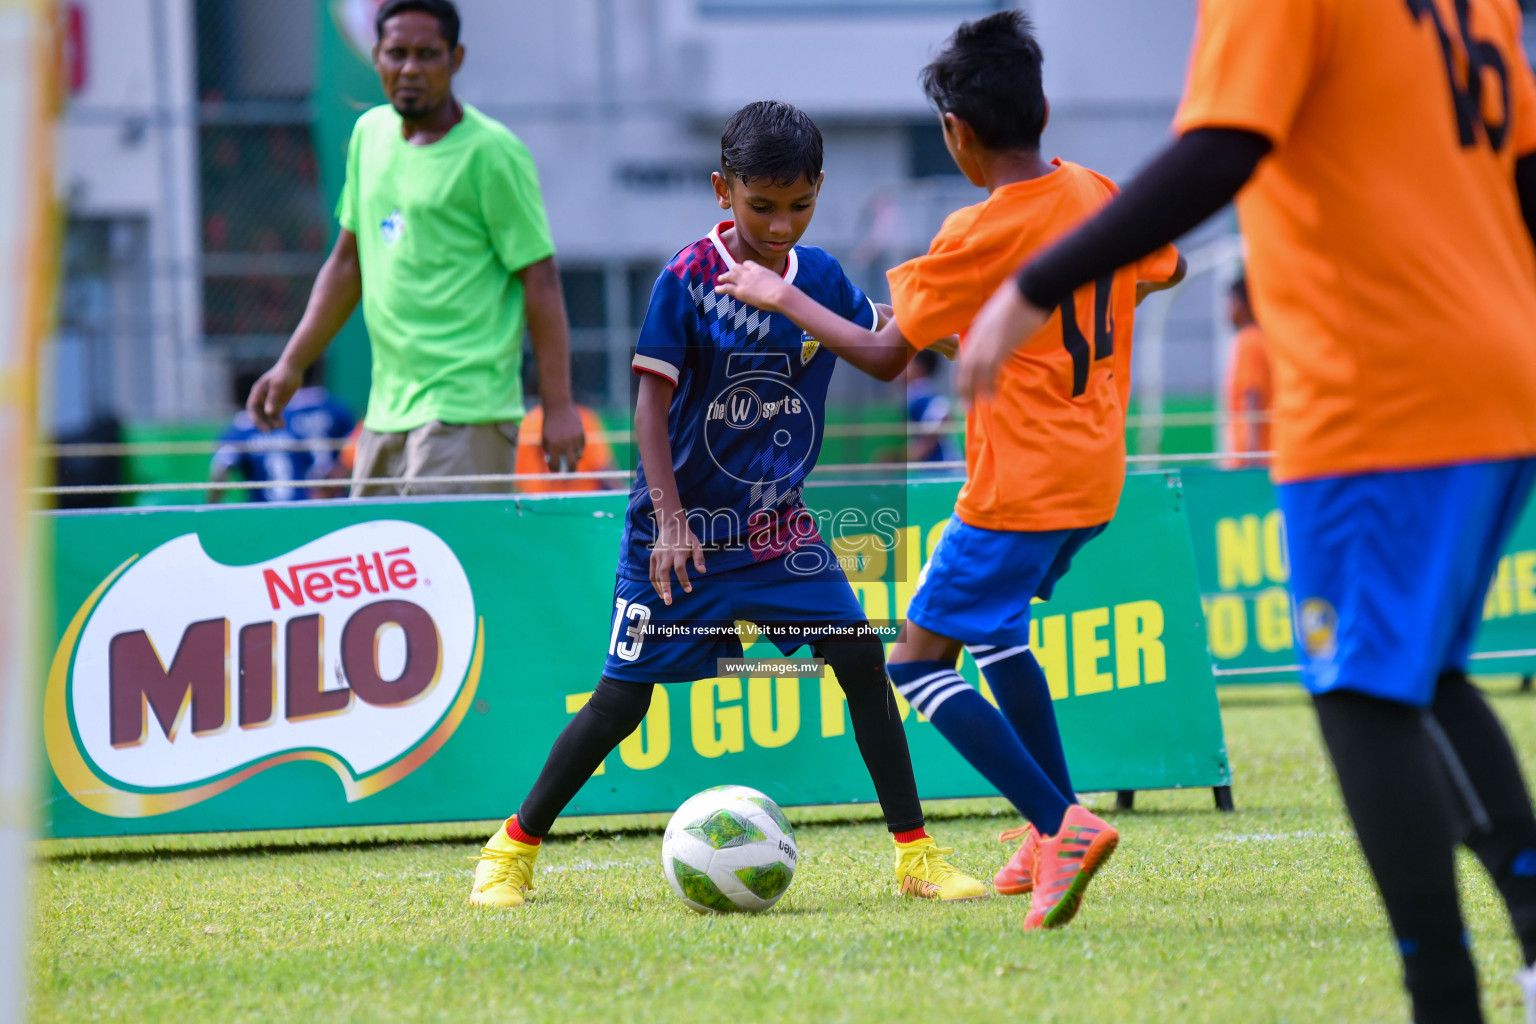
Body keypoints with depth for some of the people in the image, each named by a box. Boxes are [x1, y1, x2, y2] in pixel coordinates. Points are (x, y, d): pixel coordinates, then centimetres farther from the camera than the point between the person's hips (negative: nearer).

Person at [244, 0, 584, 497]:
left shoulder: (491, 153, -9)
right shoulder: (370, 133, 12)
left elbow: (540, 279, -9)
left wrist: (557, 406, -13)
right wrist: (291, 365, 17)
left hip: (463, 410, -7)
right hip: (385, 412, 7)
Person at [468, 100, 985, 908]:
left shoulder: (818, 276, 1)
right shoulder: (688, 279, -14)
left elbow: (889, 358, 14)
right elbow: (652, 401, -13)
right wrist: (670, 521, -20)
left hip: (778, 523, 4)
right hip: (685, 528, -4)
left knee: (860, 657, -10)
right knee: (624, 695, -3)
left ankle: (914, 853, -2)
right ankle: (513, 849, 14)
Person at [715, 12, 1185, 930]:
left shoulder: (979, 237, -18)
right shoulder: (1101, 197, 3)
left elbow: (883, 348, -13)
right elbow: (1166, 268, 23)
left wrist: (779, 296, -2)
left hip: (1021, 489, -8)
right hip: (1097, 475, 8)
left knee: (919, 662, -5)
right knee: (996, 628, 28)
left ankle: (1063, 825, -19)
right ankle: (1054, 834, 26)